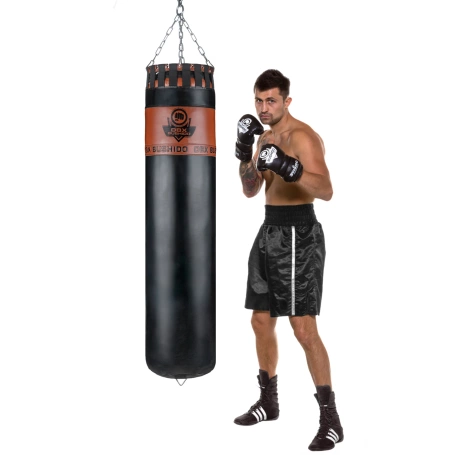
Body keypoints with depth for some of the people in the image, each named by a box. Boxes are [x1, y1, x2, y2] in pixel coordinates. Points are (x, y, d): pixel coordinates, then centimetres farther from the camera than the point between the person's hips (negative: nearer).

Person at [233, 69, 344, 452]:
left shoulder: (302, 136, -15)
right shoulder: (266, 136, 14)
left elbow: (325, 191, -26)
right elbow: (251, 190, 14)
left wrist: (289, 169, -42)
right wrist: (245, 149, -1)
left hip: (298, 234, -9)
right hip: (269, 231, 9)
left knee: (304, 328, -12)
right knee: (261, 321, 15)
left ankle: (330, 419, -4)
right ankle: (268, 401, 31)